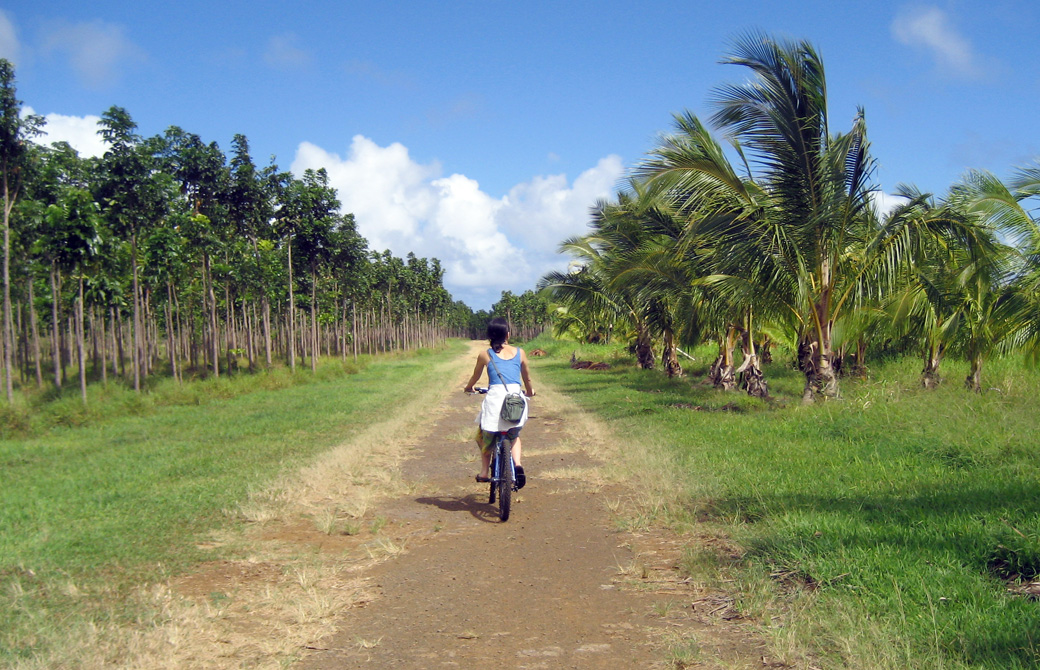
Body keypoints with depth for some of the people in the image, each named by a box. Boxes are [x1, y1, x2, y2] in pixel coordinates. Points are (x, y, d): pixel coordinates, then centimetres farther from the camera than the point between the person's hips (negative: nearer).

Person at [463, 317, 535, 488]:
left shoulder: (485, 355, 8)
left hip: (495, 396, -2)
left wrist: (468, 387, 45)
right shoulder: (519, 353, 12)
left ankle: (484, 471, 16)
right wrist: (530, 391, 46)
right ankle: (517, 463, 0)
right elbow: (527, 378, 25)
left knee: (485, 435, 23)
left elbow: (475, 377, 23)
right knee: (514, 435, 25)